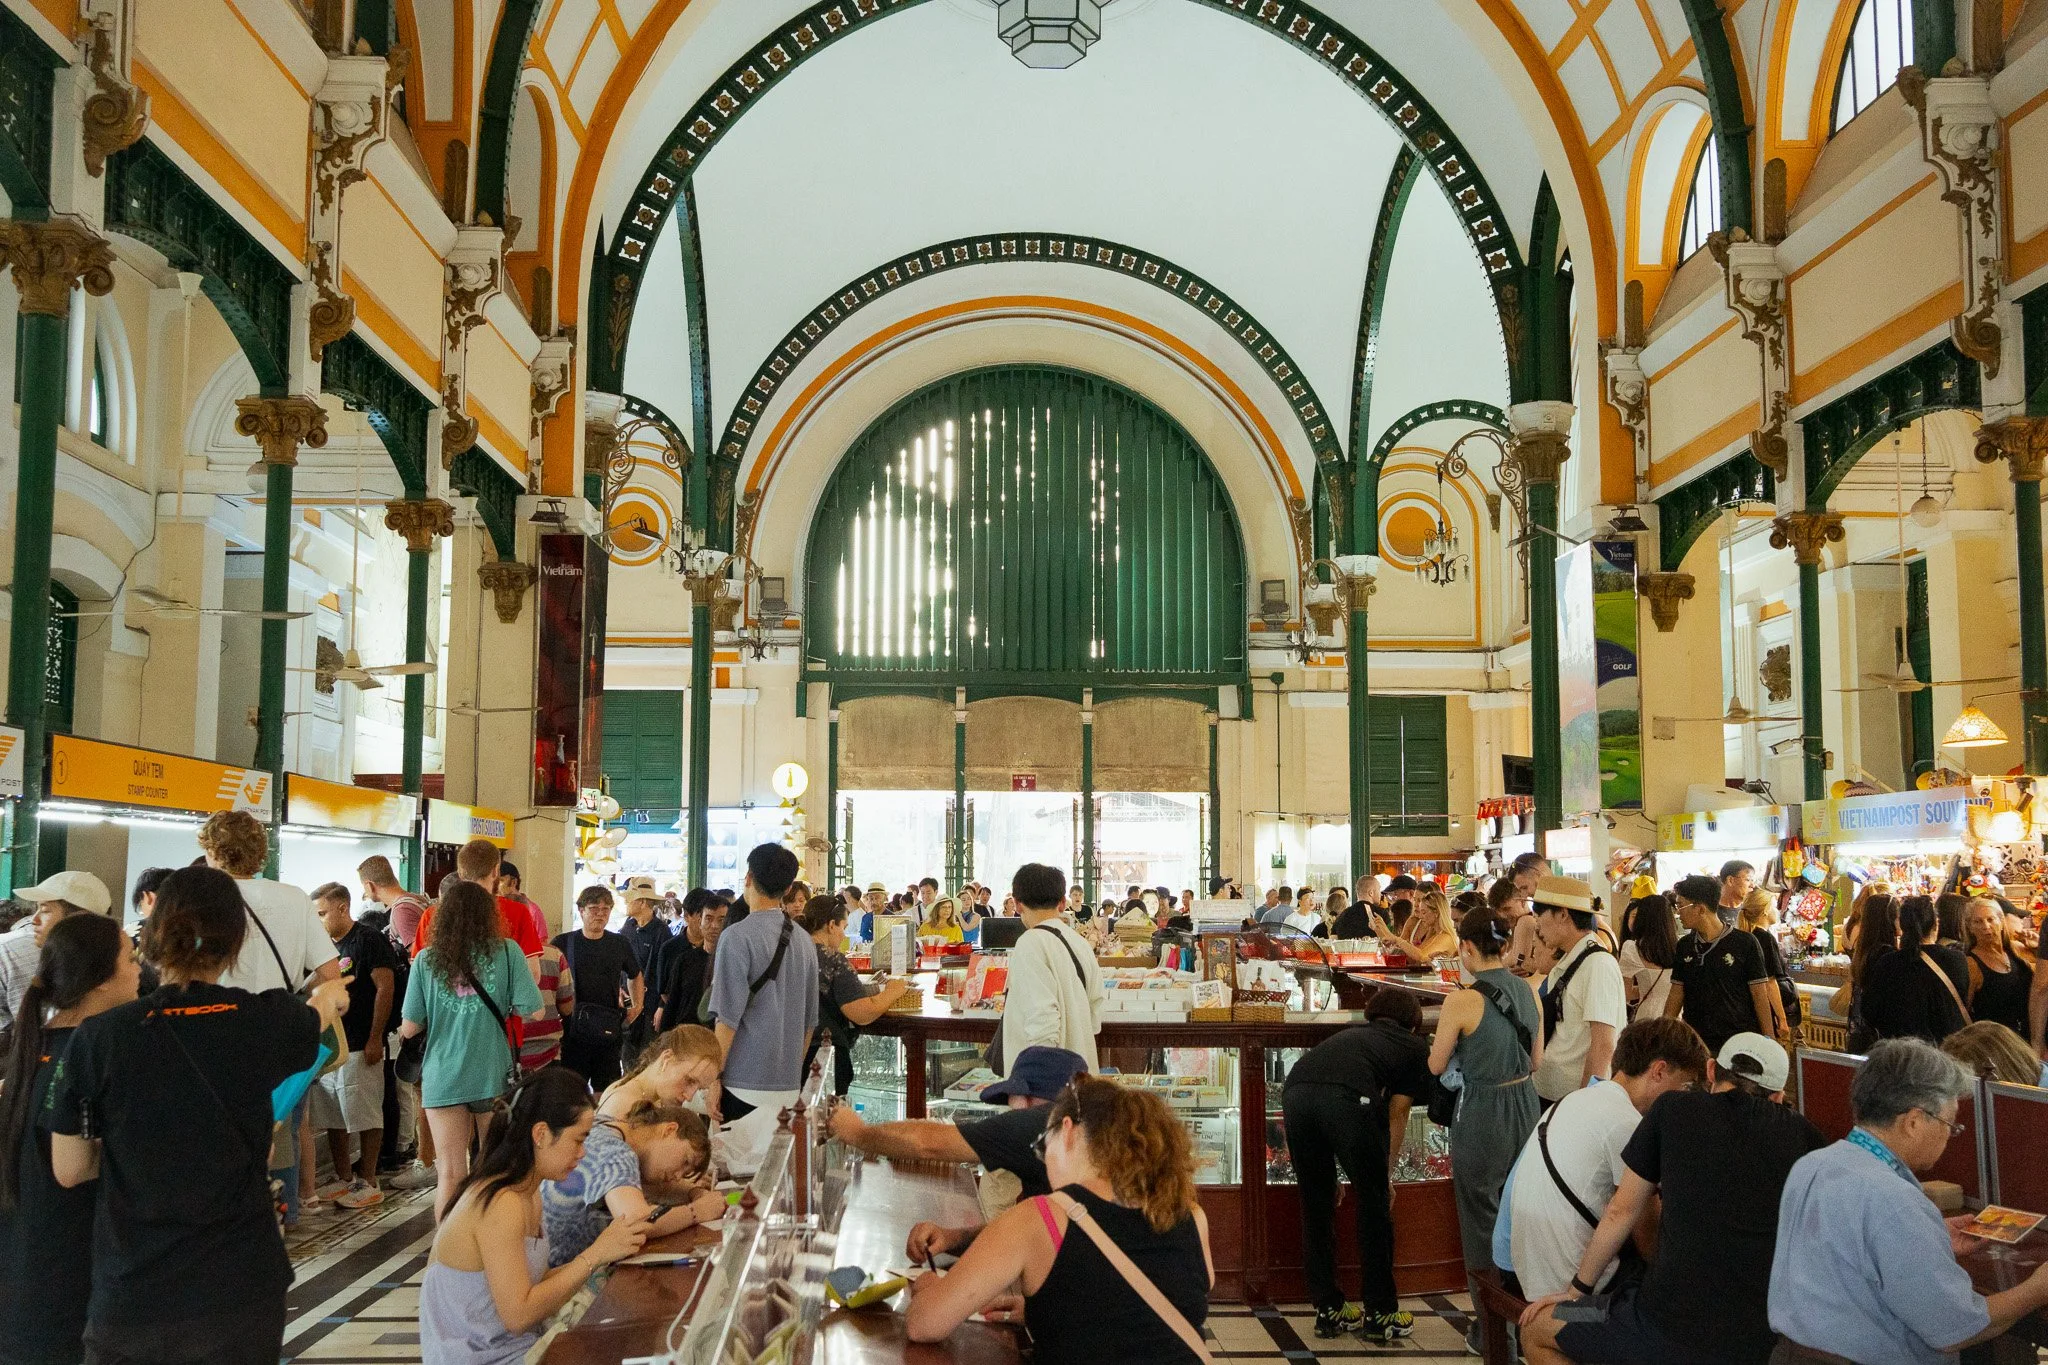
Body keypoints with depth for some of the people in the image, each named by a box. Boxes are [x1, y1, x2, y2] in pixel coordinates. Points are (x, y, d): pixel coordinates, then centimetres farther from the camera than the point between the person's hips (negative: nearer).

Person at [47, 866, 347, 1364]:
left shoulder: (98, 1036, -10)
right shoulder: (265, 1022, -7)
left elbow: (69, 1170, -1)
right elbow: (320, 1011, 18)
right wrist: (330, 995, 42)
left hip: (130, 1295, -1)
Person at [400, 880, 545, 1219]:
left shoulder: (426, 959, -1)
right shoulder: (506, 952, -5)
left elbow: (410, 1027, -1)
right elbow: (532, 1010, -9)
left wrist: (401, 1030, 22)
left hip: (443, 1078, 0)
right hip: (494, 1076, 0)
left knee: (450, 1176, 6)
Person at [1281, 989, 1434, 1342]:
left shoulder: (1350, 1035, 40)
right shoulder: (1415, 1046, 28)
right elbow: (1396, 1117, 27)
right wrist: (1386, 1176, 40)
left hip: (1295, 1091, 4)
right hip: (1349, 1097, -4)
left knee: (1316, 1206, 20)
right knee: (1375, 1206, 14)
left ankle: (1329, 1311, 28)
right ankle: (1379, 1315, 23)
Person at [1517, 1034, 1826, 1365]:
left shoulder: (1673, 1109, 1)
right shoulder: (1801, 1133, 5)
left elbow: (1621, 1211, 6)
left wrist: (1576, 1290, 19)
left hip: (1678, 1332, -4)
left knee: (1535, 1331, 15)